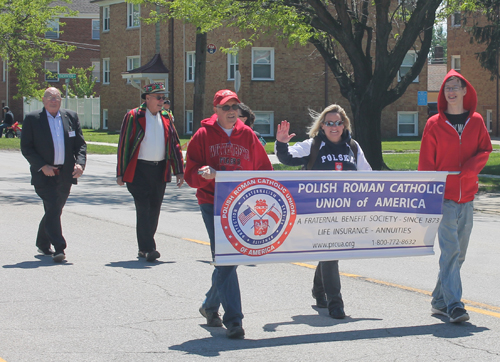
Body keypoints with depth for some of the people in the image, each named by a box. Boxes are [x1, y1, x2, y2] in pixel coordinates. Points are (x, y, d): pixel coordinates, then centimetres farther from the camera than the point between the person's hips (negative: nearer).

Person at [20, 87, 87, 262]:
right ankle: (58, 248, -17)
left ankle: (42, 244, 32)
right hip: (44, 174, -4)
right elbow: (26, 148, -4)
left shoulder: (71, 117, 9)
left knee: (54, 211, 13)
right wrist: (42, 166, -15)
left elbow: (80, 144, 9)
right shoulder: (32, 119, -1)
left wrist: (80, 163, -9)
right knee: (53, 209, -15)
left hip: (66, 174, 4)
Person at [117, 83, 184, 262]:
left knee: (154, 210, 9)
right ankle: (147, 248, -9)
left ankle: (145, 247, 20)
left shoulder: (166, 118, 11)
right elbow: (123, 144, -2)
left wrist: (179, 171, 8)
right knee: (143, 209, -9)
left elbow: (175, 144, 14)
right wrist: (120, 173, -4)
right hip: (139, 171, -5)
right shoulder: (133, 116, -3)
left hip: (160, 170, 5)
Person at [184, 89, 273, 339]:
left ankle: (210, 305, 34)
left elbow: (263, 169, 15)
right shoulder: (203, 135, 1)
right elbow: (191, 173, -1)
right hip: (212, 204, -3)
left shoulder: (247, 135, 9)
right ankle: (233, 320, -11)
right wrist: (205, 174, -22)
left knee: (228, 260, 11)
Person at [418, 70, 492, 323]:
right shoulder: (434, 124, -1)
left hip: (467, 197, 4)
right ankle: (453, 304, -17)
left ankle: (439, 300, 21)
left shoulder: (476, 121, 8)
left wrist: (472, 166, -9)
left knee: (458, 253, 9)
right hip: (444, 197, -4)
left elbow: (486, 149, 12)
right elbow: (425, 162, 0)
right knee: (450, 250, -13)